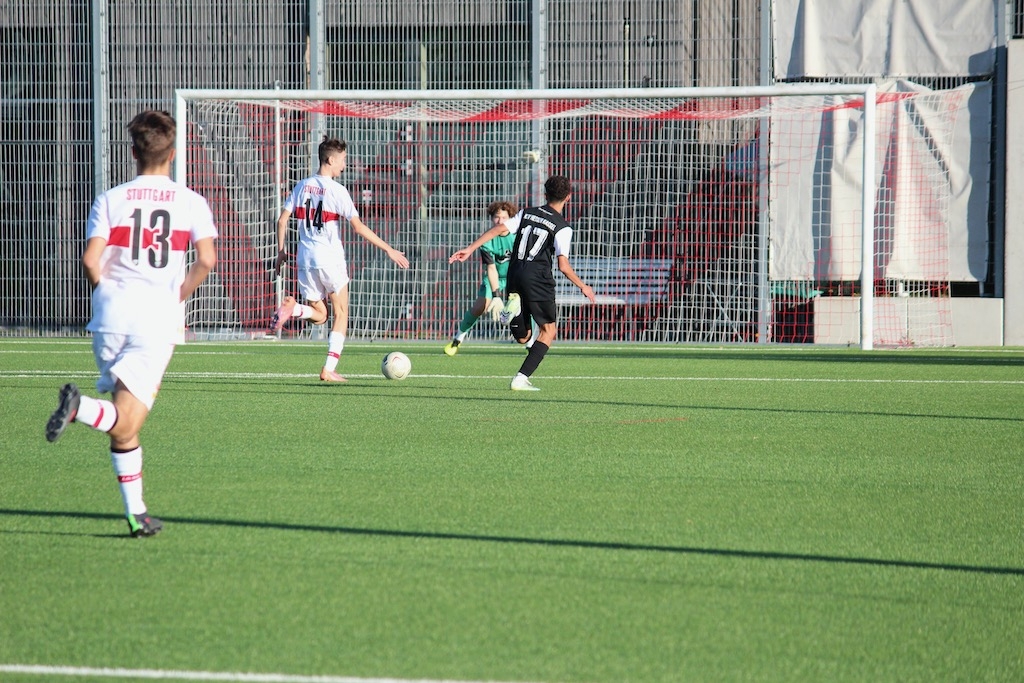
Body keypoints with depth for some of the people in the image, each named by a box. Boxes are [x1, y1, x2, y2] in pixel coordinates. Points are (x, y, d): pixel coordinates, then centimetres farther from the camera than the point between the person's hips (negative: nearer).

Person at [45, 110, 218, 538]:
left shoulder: (110, 200, 5)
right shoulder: (191, 202, 5)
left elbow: (90, 258, -6)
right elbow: (206, 261, -6)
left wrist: (106, 291, 13)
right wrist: (178, 294, 11)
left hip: (111, 314, 2)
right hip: (159, 319, -2)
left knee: (125, 427, 13)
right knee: (125, 422, -6)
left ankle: (135, 511, 10)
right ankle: (80, 408, -36)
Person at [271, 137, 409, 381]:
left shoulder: (302, 186, 7)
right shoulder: (337, 190, -9)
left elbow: (282, 220, 7)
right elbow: (358, 227, -12)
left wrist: (281, 251, 18)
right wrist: (388, 249, -8)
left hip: (305, 261, 5)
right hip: (330, 260, -5)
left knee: (319, 315, 16)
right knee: (341, 314, 10)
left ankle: (293, 308, -17)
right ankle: (329, 369, 1)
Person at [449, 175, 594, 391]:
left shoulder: (527, 213, 11)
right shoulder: (562, 228, -4)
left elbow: (499, 229, 2)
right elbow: (563, 266, -11)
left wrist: (470, 249, 3)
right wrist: (583, 287, 2)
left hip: (514, 276, 5)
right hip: (538, 279, -5)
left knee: (523, 337, 15)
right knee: (548, 330, 9)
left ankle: (513, 307, -17)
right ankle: (522, 378, -5)